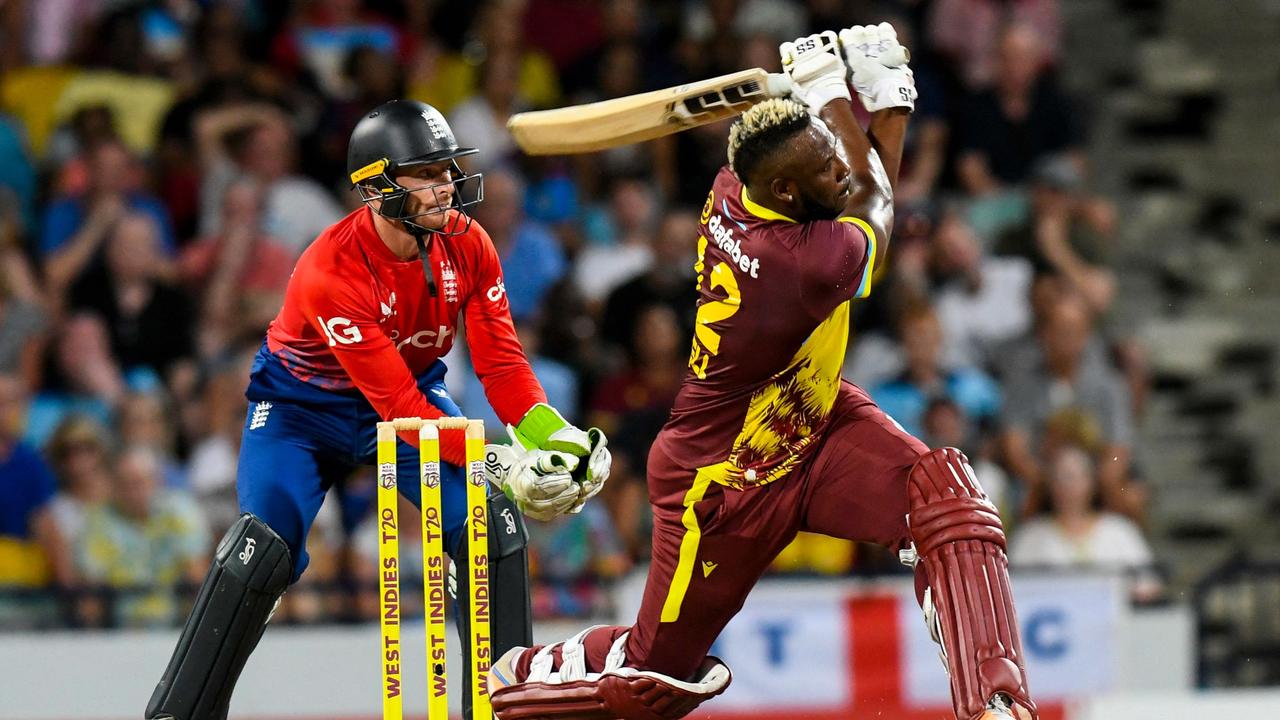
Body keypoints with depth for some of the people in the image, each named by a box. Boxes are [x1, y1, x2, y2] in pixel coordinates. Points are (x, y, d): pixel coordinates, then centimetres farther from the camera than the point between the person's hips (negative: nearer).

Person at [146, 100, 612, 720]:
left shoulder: (467, 245, -17)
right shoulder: (331, 272, -34)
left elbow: (500, 360, -13)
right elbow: (399, 407, -34)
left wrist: (556, 436, -31)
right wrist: (502, 468, -39)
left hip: (416, 387, 5)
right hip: (304, 406, -5)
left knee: (493, 528, -14)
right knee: (260, 552, -22)